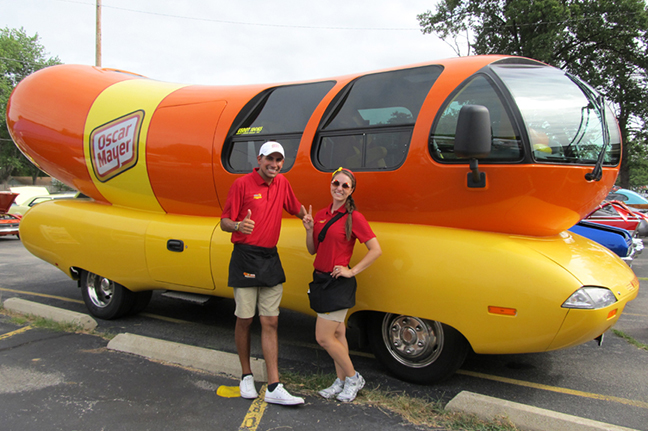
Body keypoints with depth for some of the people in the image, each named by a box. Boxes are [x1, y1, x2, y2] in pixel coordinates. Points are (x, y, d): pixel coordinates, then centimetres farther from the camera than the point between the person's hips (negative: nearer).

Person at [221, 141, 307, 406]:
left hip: (271, 259, 5)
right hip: (245, 257, -5)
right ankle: (246, 376, 26)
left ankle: (274, 388, 6)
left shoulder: (282, 183, 10)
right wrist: (239, 226, -28)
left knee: (270, 323, 3)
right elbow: (224, 222, -6)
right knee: (244, 321, 5)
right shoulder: (242, 184, -6)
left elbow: (296, 208, 27)